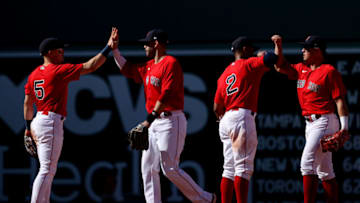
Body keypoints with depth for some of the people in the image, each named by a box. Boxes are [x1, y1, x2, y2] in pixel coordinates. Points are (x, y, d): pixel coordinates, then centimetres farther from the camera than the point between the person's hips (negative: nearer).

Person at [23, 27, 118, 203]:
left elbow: (27, 103, 17)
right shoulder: (59, 70, -11)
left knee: (48, 170, 16)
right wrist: (108, 48, -10)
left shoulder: (34, 74, 13)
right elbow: (90, 66, -14)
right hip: (51, 123, -9)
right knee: (47, 170, -10)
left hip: (38, 122, 9)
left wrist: (28, 126, 25)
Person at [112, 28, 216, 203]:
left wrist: (150, 118, -27)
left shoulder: (170, 63, -12)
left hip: (171, 121, -10)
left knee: (170, 169, -11)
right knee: (148, 168, 4)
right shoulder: (149, 66, 17)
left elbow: (166, 94, -21)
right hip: (154, 123, 10)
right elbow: (127, 69, 30)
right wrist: (114, 49, 20)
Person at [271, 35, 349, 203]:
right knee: (324, 169, 9)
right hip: (310, 124, 9)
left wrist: (344, 128, -19)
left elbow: (340, 100, -12)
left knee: (307, 162, -19)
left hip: (324, 122, -9)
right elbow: (281, 67, 23)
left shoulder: (329, 71, -9)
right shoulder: (302, 69, 15)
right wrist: (278, 45, 10)